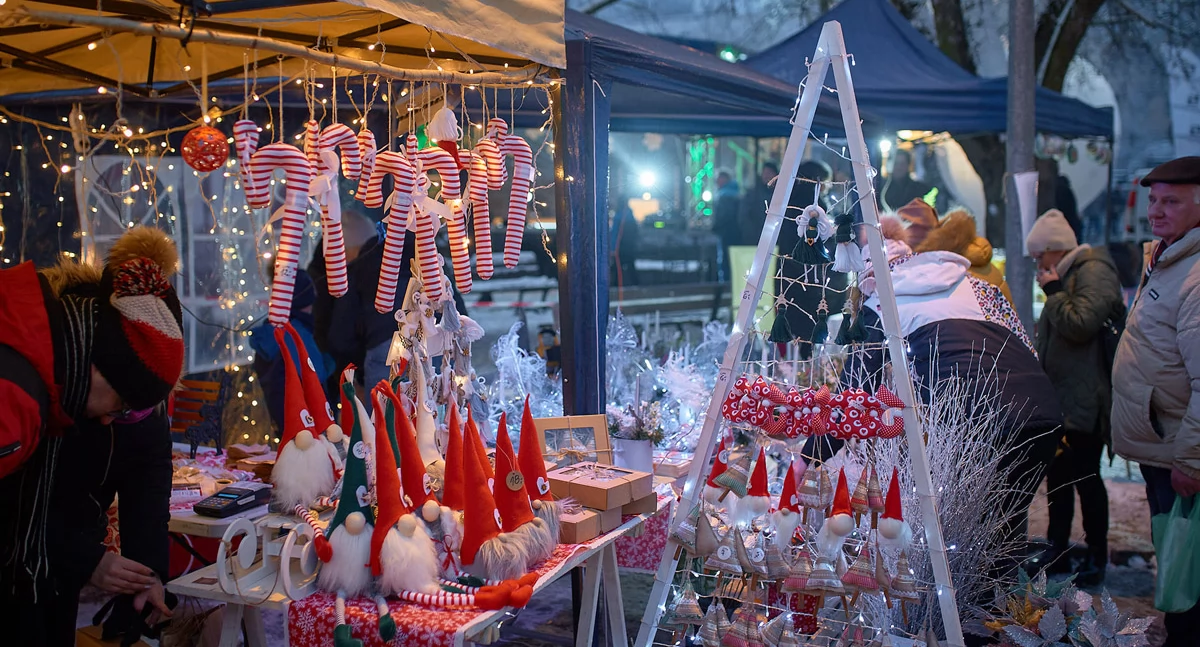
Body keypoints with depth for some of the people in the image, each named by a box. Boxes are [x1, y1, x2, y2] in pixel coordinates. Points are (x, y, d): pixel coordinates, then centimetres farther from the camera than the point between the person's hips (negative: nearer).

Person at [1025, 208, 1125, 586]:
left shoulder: (1093, 271, -14)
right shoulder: (1067, 275, 17)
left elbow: (1080, 324, -27)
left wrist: (1053, 292, -16)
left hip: (1085, 402, -10)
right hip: (1061, 399, 10)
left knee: (1085, 477, 0)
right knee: (1058, 474, 14)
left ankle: (1097, 558, 13)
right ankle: (1057, 552, 24)